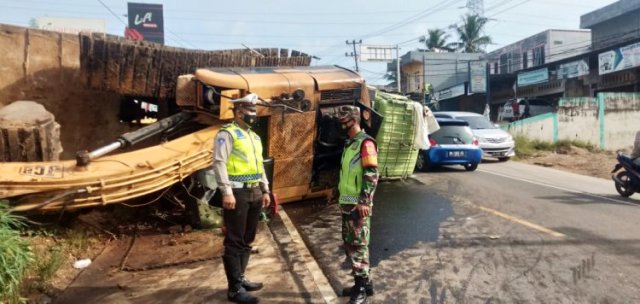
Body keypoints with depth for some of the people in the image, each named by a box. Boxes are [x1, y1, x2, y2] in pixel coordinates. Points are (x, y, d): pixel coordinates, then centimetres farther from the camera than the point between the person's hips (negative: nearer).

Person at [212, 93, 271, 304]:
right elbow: (219, 163, -16)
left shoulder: (254, 136, 19)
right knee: (235, 241, -3)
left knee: (247, 240, 15)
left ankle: (240, 278, 28)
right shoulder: (227, 133, -7)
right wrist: (227, 192, -23)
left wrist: (265, 191, 17)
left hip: (254, 194, 9)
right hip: (238, 193, -8)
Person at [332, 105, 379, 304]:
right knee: (349, 243, 14)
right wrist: (340, 194, 23)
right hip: (347, 203, 9)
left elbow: (372, 175, -19)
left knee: (358, 245, -3)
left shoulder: (365, 143, -12)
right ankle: (364, 282, 26)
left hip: (358, 204, -9)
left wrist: (364, 201, -23)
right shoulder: (350, 143, 16)